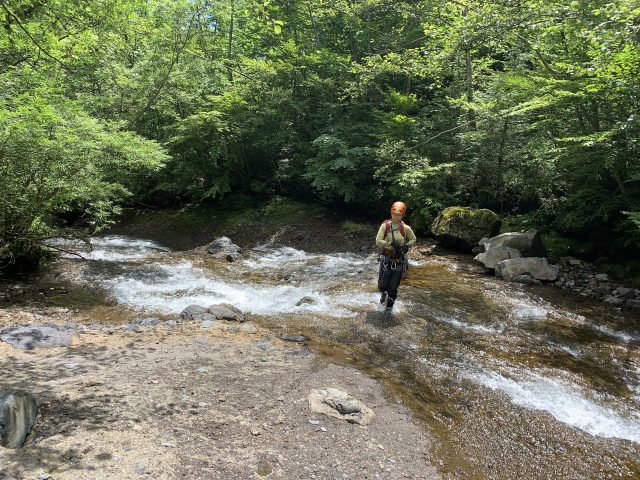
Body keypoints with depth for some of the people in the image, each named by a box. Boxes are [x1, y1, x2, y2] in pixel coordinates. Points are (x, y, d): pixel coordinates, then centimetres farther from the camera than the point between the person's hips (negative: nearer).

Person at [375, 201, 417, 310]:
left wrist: (407, 246, -6)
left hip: (399, 260, 0)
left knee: (394, 285, 9)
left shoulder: (405, 228, -5)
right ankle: (383, 294, 45)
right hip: (386, 259, 0)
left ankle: (390, 302, 32)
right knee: (382, 284, 10)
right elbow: (378, 241, -16)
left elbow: (413, 239, 12)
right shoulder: (385, 225, -9)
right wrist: (391, 244, -25)